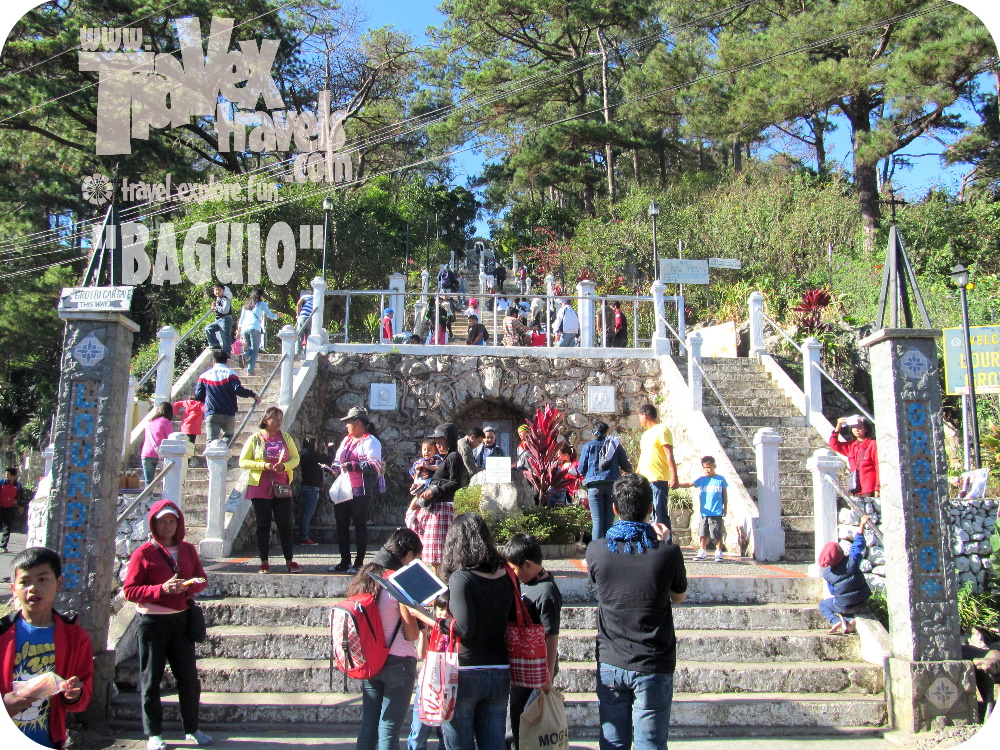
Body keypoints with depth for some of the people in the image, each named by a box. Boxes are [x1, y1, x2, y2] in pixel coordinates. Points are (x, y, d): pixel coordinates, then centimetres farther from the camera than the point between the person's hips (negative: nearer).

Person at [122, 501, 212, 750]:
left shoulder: (188, 549, 7)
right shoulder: (143, 553, -6)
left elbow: (201, 579, 13)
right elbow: (129, 591, -10)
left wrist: (190, 585, -10)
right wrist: (161, 589, -21)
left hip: (182, 619, 4)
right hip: (152, 622, -3)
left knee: (189, 678, 6)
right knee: (151, 679, 6)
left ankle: (192, 729, 21)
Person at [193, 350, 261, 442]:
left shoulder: (204, 375, 8)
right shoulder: (230, 373, 0)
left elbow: (198, 395, 6)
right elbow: (238, 389, -13)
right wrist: (253, 395, -4)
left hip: (211, 414, 1)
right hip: (228, 414, -1)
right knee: (228, 438, 17)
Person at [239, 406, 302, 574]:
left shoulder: (286, 438, 8)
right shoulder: (255, 439, 1)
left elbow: (295, 458, 10)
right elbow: (243, 461, -2)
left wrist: (285, 466, -11)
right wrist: (264, 465, -15)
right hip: (260, 489, -2)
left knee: (285, 524, 0)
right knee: (263, 526, 4)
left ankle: (289, 561, 5)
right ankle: (264, 562, 11)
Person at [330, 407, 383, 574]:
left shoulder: (370, 441, -6)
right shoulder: (346, 440, 21)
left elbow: (376, 466, -18)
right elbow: (339, 460, 31)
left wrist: (352, 466, -22)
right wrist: (335, 468, 8)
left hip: (361, 491, -8)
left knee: (360, 525, -1)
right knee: (341, 524, 8)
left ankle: (359, 563, 5)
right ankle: (344, 562, 16)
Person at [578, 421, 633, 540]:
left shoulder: (589, 446, 7)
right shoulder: (615, 444, 10)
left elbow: (581, 470, 8)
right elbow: (626, 467, 13)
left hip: (595, 486, -1)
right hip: (612, 484, 1)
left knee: (597, 520, -3)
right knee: (609, 520, 4)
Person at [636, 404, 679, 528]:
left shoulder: (662, 430, -3)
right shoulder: (644, 435, 23)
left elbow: (669, 456, -11)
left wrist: (674, 477, -19)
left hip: (658, 481, -8)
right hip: (644, 481, 8)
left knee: (661, 515, -10)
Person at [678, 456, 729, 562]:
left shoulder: (721, 480, 1)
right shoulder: (701, 480, 5)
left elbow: (725, 495, 7)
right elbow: (689, 484, -4)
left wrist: (725, 509, 7)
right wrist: (677, 484, -18)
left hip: (717, 513, -2)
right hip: (704, 512, 3)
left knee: (718, 534, 1)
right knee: (704, 534, 9)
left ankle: (719, 553, 12)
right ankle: (703, 552, 18)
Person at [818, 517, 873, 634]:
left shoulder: (827, 574, -14)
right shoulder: (851, 561, -17)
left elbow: (833, 592, 2)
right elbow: (858, 544, -3)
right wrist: (862, 525, 2)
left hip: (845, 607, -3)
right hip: (863, 602, 3)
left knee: (823, 604, 24)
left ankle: (836, 621, -3)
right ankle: (850, 621, 6)